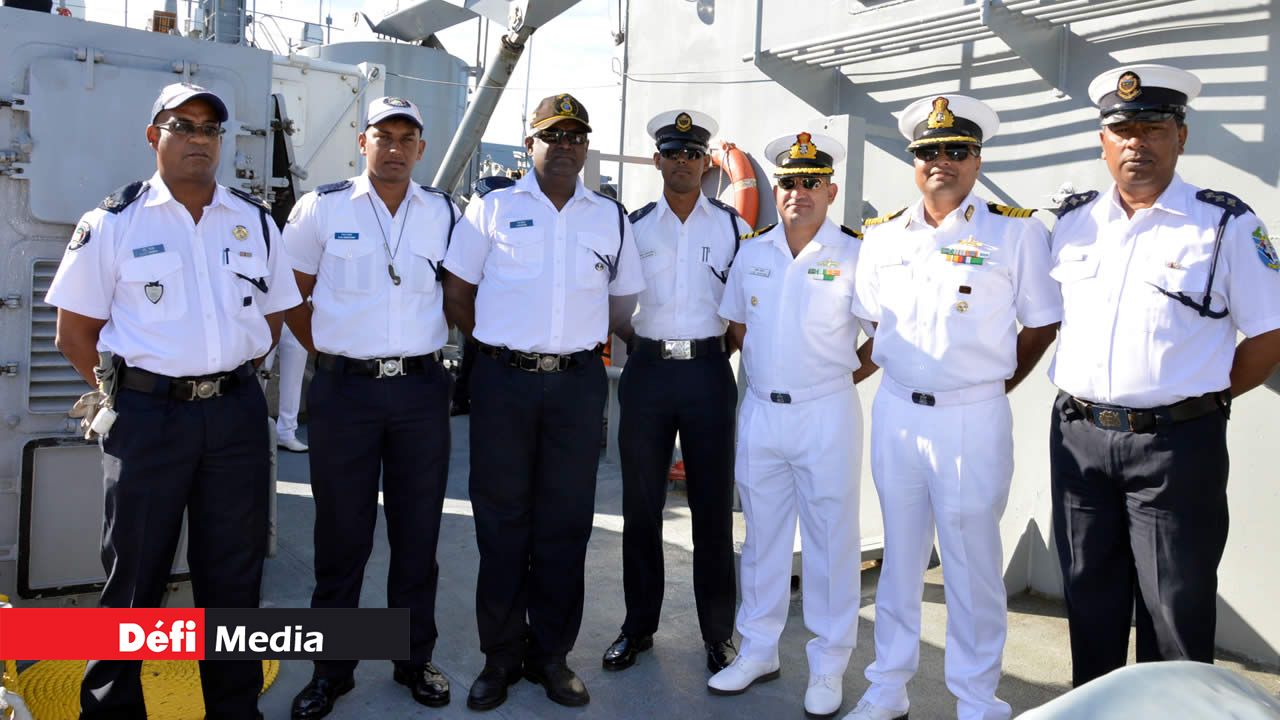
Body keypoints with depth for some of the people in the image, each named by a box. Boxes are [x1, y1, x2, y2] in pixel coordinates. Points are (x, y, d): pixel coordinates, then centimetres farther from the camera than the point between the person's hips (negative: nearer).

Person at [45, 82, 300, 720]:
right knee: (134, 574, 7)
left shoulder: (255, 221, 9)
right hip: (147, 414, -2)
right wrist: (131, 389, 0)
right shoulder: (112, 223, 0)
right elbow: (74, 333, 2)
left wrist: (230, 376, 8)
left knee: (234, 572, 11)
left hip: (237, 412, 3)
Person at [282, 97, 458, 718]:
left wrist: (426, 346, 9)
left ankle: (416, 659, 26)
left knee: (418, 532, 10)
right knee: (341, 533, 7)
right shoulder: (322, 208, 1)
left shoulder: (445, 213, 6)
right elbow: (288, 294, 8)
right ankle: (331, 670, 22)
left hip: (421, 388, 2)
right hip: (345, 388, -1)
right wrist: (327, 351, 4)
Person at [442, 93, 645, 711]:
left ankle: (551, 653, 22)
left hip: (578, 384, 2)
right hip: (503, 382, -1)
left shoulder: (610, 218, 10)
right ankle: (500, 657, 20)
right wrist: (500, 347, 8)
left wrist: (581, 343, 12)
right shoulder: (492, 209, 4)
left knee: (565, 525, 8)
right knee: (501, 523, 6)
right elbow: (457, 294, 6)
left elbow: (623, 299, 17)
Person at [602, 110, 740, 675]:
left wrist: (723, 348, 2)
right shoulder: (634, 225, 7)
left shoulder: (731, 225, 5)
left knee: (713, 507, 3)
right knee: (641, 505, 8)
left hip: (708, 373, -1)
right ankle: (638, 626, 22)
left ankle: (718, 633, 16)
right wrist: (640, 344, 2)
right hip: (647, 371, 1)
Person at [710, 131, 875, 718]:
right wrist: (764, 370, 10)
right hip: (758, 411, 4)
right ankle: (758, 650, 27)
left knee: (830, 540, 4)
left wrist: (848, 373, -3)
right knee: (762, 536, 13)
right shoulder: (751, 253, 7)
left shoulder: (856, 255, -5)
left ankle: (829, 665, 18)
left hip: (826, 415, -4)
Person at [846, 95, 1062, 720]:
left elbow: (1041, 324, 3)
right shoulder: (882, 235, 8)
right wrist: (902, 380, 10)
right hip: (895, 412, 4)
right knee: (899, 558, 14)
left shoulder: (1018, 231, -3)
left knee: (973, 567, 3)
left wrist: (994, 386, 3)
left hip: (974, 419, -3)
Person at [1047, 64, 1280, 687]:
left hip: (1175, 446, -4)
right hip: (1078, 438, 4)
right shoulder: (1073, 222, 8)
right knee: (1089, 603, 16)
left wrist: (1202, 400, -3)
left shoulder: (1225, 225, -4)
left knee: (1174, 614, 6)